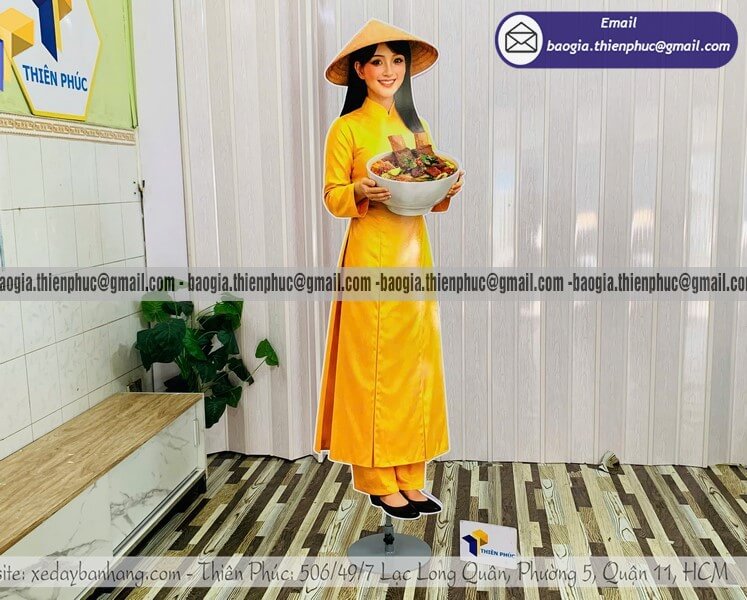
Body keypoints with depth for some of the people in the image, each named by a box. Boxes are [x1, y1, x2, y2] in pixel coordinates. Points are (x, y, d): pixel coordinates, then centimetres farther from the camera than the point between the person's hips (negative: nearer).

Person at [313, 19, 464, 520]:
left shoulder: (417, 126, 16)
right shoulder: (347, 127, 0)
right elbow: (332, 197, -2)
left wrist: (447, 190, -4)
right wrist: (360, 192, -21)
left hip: (414, 251, 6)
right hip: (370, 255, -5)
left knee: (417, 361, 5)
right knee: (373, 365, -1)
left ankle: (409, 477, 16)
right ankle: (378, 480, 11)